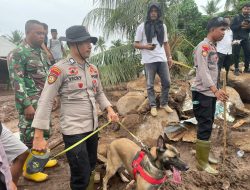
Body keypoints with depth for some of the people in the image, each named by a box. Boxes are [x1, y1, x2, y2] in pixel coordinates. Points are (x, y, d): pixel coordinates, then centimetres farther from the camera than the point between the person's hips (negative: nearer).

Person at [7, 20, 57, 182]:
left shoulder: (42, 53, 11)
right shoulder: (17, 54, -12)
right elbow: (17, 82, -18)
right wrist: (27, 105, -21)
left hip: (45, 101, 8)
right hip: (31, 104, -8)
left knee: (44, 132, 18)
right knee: (29, 136, 4)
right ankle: (29, 169, 20)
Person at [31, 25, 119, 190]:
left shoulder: (93, 69, 7)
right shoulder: (59, 69, -13)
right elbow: (45, 102, -14)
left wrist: (109, 109, 0)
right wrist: (39, 136, -16)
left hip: (93, 127, 7)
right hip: (73, 130, -6)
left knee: (91, 169, 22)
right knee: (81, 177, 2)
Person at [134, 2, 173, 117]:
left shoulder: (162, 26, 13)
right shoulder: (142, 27, 0)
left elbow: (165, 43, 16)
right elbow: (136, 44, -1)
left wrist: (169, 57, 9)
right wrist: (145, 46, -20)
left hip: (162, 59, 4)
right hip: (149, 60, -4)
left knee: (166, 82, 6)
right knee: (150, 85, 3)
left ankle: (164, 104, 22)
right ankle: (153, 106, 16)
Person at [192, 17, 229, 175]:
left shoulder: (213, 47, 15)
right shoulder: (203, 46, -14)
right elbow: (203, 71, -26)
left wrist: (215, 90, 18)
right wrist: (215, 90, -38)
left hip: (211, 92, 9)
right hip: (202, 93, -9)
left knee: (208, 124, 15)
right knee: (205, 126, -5)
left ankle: (203, 153, 30)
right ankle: (202, 162, 6)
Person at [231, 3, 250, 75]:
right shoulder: (237, 17, -1)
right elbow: (232, 27, -8)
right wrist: (240, 25, -20)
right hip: (237, 38, -3)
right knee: (236, 54, -1)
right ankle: (236, 69, 10)